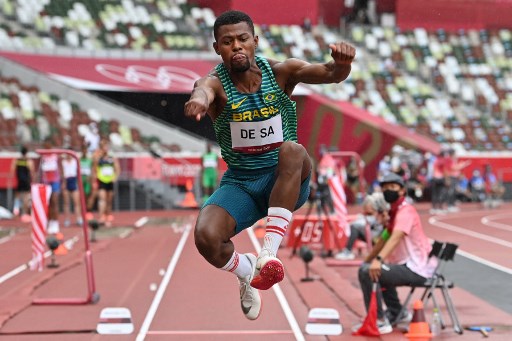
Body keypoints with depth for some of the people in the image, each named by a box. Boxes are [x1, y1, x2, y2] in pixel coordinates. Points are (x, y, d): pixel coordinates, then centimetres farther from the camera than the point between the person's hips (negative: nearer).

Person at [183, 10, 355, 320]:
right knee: (206, 237, -26)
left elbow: (330, 73, -23)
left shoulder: (281, 72, -7)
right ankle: (247, 271, 10)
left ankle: (269, 253, -35)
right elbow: (203, 90, -38)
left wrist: (341, 64, -49)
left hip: (287, 181, 0)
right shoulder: (216, 83, -12)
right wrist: (200, 99, -64)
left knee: (292, 151, -35)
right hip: (239, 183, 1)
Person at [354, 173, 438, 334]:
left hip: (417, 269, -11)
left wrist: (378, 259, -46)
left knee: (367, 272, -22)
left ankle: (380, 322, -16)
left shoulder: (406, 211, -14)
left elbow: (396, 237, -32)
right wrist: (367, 261, 17)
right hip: (409, 266, 11)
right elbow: (384, 240, 23)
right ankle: (396, 314, 35)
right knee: (380, 271, 33)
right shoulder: (394, 212, 16)